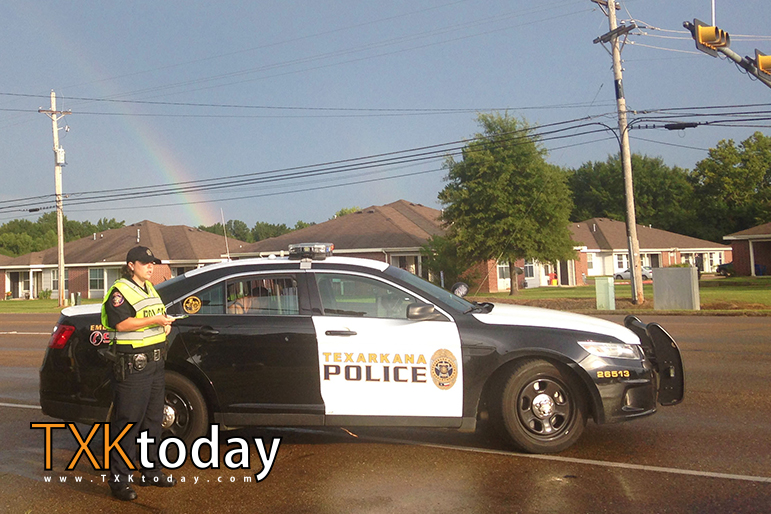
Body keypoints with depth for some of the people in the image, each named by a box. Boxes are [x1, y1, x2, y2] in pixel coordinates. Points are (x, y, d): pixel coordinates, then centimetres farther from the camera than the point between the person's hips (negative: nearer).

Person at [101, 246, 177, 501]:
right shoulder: (120, 291, -9)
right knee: (127, 422, -6)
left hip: (154, 363, 9)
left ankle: (151, 472, 27)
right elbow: (122, 324, -21)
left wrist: (166, 323, 6)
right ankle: (119, 480, 2)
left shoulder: (150, 289, 18)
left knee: (152, 420, 15)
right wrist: (154, 320, -24)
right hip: (131, 365, -9)